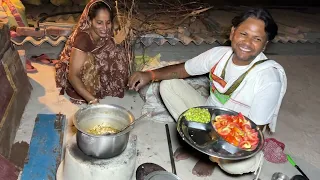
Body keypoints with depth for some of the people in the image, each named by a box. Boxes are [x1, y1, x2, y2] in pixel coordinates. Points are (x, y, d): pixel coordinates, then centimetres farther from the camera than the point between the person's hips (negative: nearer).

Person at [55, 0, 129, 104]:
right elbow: (73, 76, -36)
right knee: (88, 61, -33)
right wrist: (92, 100, -44)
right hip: (74, 79, -6)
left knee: (118, 56, -10)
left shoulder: (105, 35, -14)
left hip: (96, 71, 7)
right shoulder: (82, 40, -33)